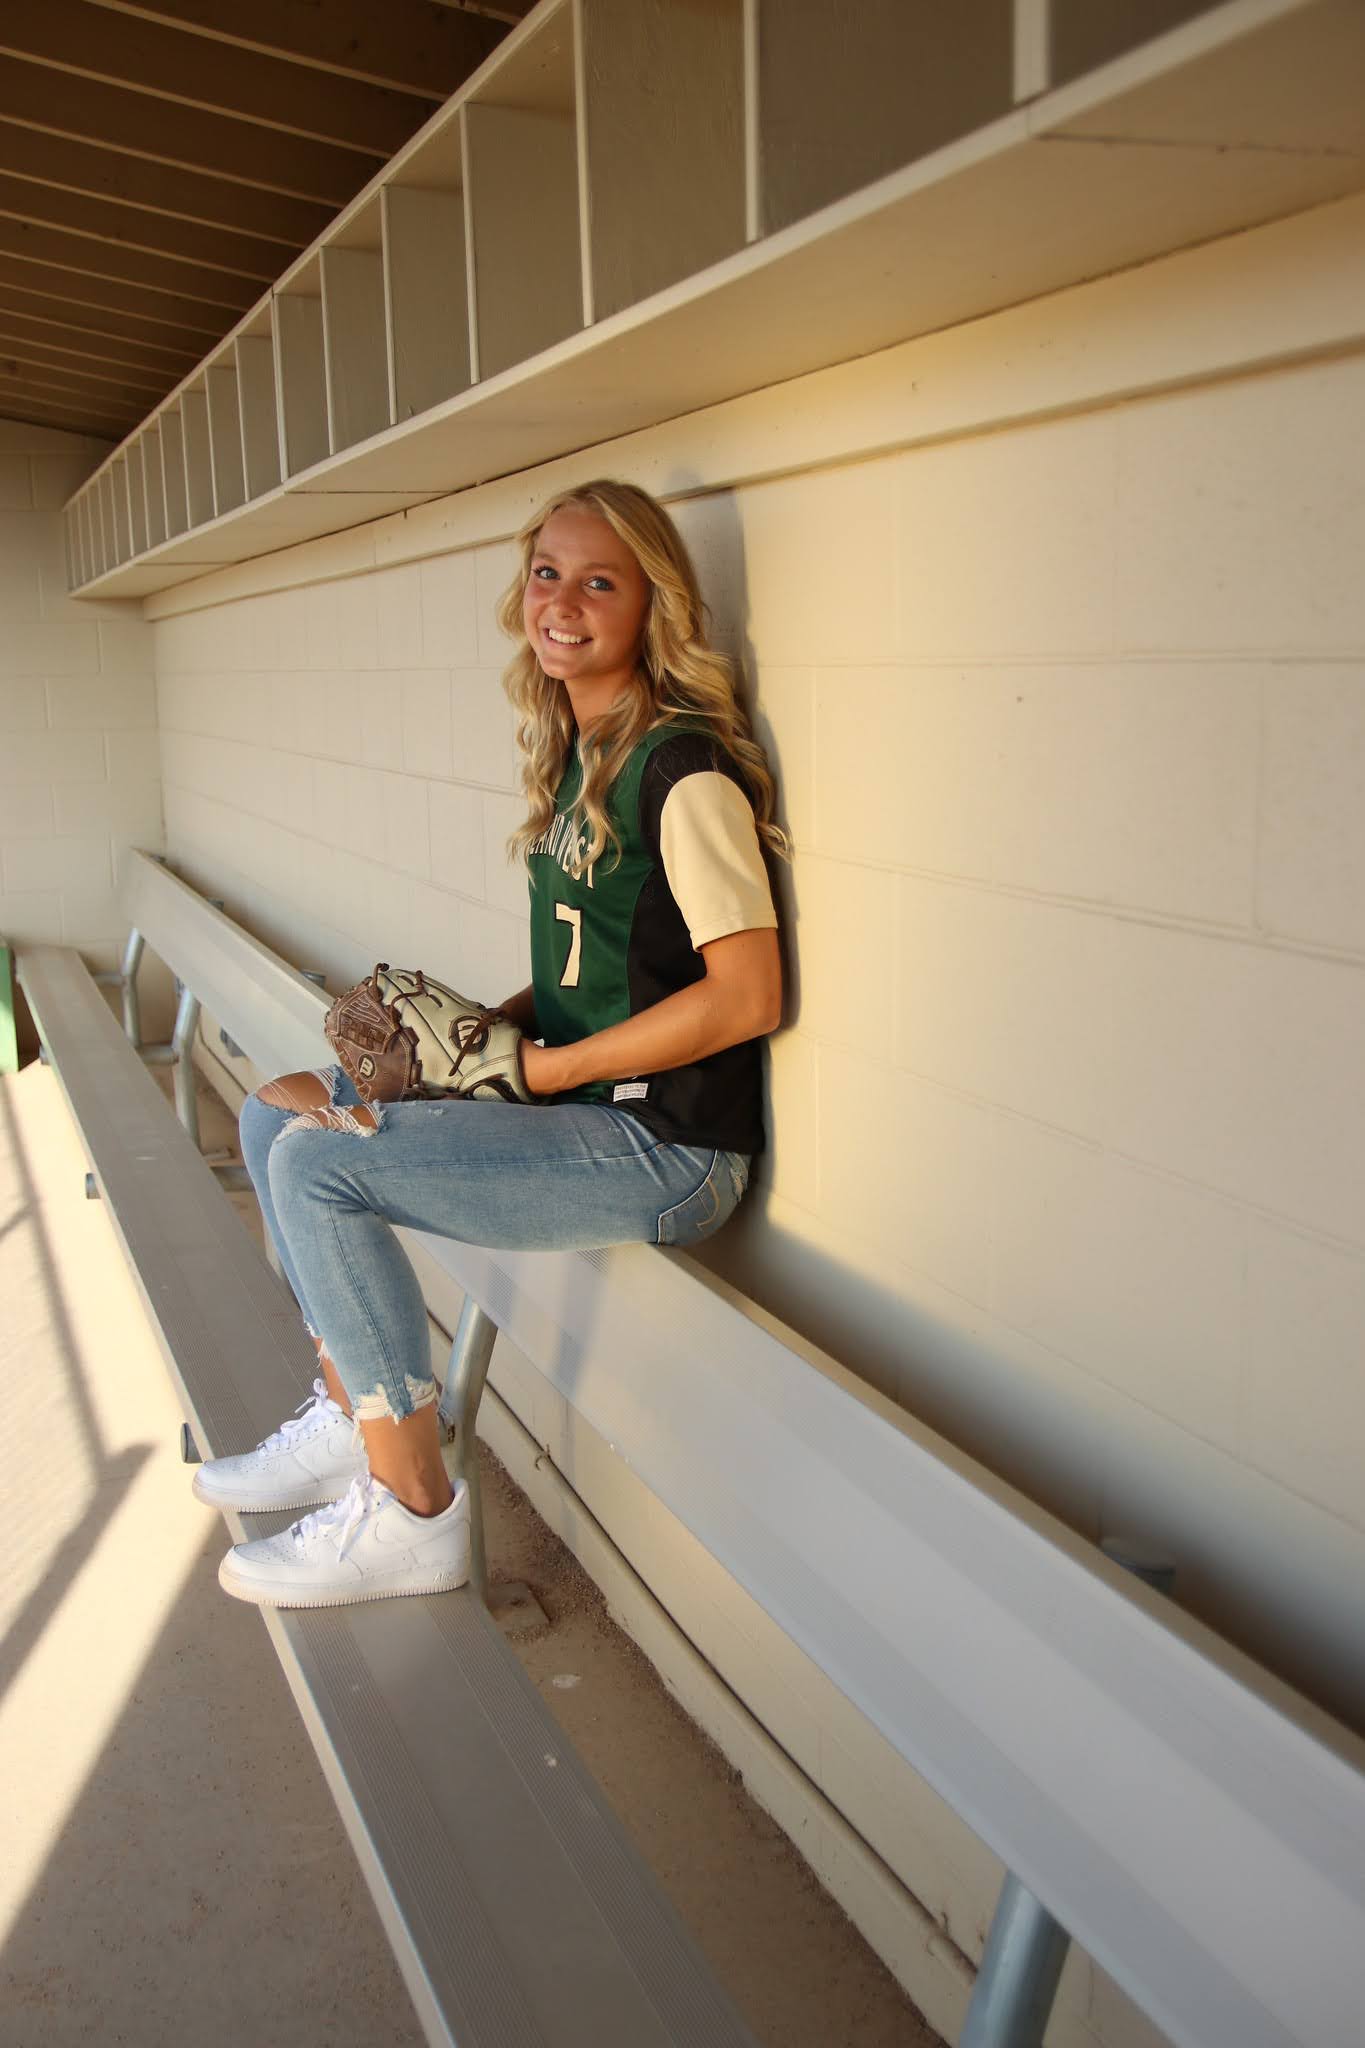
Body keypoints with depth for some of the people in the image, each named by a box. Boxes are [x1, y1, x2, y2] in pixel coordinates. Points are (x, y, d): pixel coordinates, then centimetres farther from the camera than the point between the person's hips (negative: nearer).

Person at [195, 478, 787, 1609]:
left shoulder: (685, 767, -16)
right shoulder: (578, 753, 12)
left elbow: (748, 996, -21)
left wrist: (536, 1066, -16)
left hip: (663, 1147, -9)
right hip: (576, 1103, 10)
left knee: (319, 1165, -19)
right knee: (277, 1113, 9)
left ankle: (414, 1514, -6)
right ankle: (353, 1419, 16)